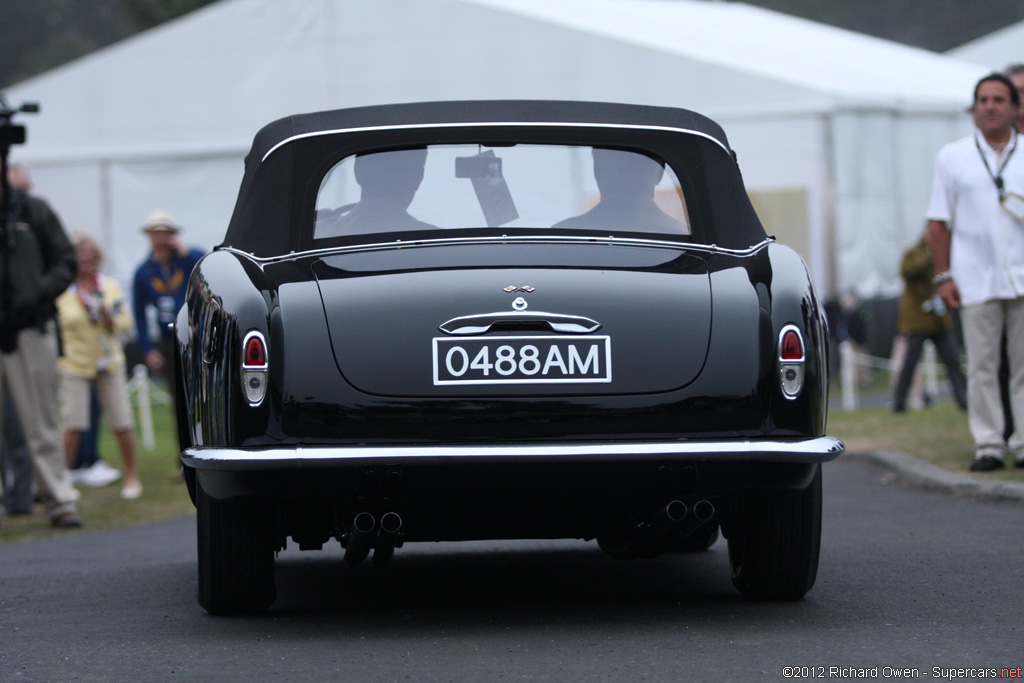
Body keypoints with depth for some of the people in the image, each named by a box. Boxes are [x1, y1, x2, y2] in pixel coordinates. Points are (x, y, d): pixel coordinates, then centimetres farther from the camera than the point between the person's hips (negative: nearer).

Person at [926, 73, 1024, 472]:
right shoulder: (952, 158, 9)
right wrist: (943, 276, 0)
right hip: (976, 280, 0)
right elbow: (939, 222, 8)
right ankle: (988, 444, 2)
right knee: (981, 366, -1)